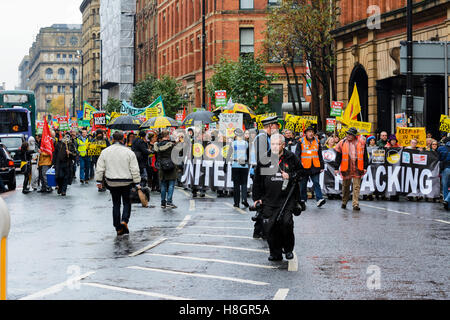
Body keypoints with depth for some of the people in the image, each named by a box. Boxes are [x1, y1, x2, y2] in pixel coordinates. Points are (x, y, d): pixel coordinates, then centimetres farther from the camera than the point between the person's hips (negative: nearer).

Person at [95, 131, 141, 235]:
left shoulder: (105, 152, -1)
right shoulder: (129, 152, -7)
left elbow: (100, 169, 2)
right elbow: (135, 170, -6)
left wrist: (99, 181, 11)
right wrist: (137, 183, -1)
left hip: (112, 182, 2)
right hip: (126, 182, -2)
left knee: (116, 204, 11)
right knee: (127, 202, 13)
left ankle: (118, 228, 10)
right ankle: (124, 220, -10)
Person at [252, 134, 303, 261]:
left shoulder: (291, 158, 1)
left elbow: (301, 172, 11)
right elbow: (257, 179, 12)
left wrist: (290, 176, -8)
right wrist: (256, 197, 10)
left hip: (287, 198, -2)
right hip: (268, 199, 2)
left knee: (286, 223, -14)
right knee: (269, 227, -1)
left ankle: (288, 249, 8)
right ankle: (275, 253, 13)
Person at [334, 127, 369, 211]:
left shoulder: (361, 143, 3)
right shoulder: (342, 143, 2)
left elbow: (365, 156, 9)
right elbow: (338, 157, 4)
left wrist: (365, 167, 5)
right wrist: (336, 168, 2)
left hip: (357, 169, 0)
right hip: (346, 169, 0)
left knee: (356, 187, -4)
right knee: (345, 186, 11)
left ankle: (356, 204, -5)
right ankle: (344, 202, 28)